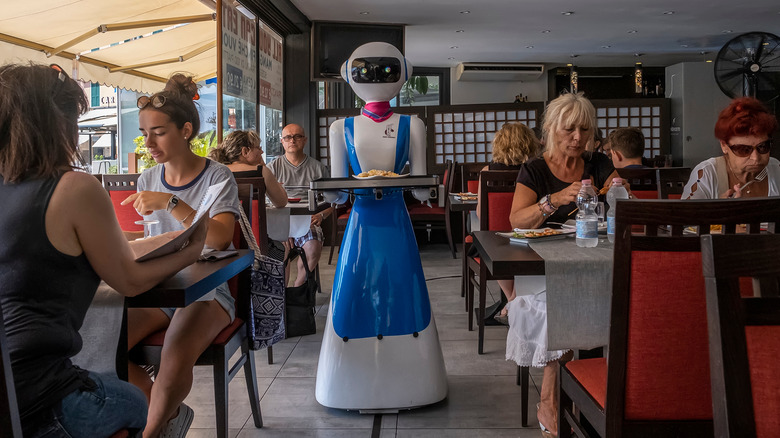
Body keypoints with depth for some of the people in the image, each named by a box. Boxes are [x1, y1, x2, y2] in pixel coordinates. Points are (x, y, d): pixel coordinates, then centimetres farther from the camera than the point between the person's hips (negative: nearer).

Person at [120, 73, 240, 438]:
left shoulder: (217, 177, -6)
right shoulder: (148, 180, 10)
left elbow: (219, 238, -21)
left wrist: (171, 204, -27)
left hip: (205, 290, -5)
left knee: (175, 361, -33)